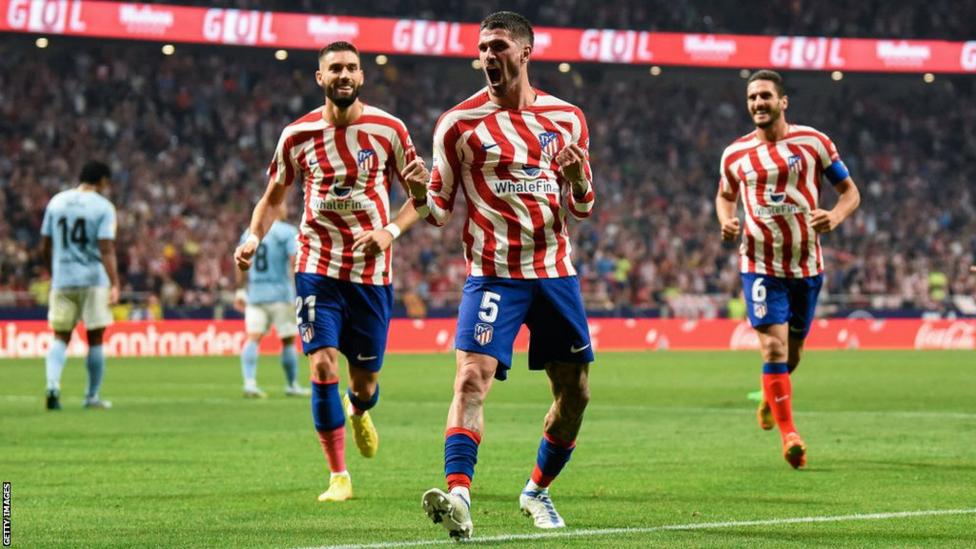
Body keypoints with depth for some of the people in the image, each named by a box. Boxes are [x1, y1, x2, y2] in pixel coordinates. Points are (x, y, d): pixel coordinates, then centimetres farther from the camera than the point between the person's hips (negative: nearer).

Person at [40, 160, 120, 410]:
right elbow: (106, 250, -15)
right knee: (95, 339, 8)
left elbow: (45, 247, 10)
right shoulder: (103, 207, -6)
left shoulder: (56, 202, 7)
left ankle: (53, 384, -17)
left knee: (60, 336, 6)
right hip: (93, 280, -3)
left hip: (62, 280, 3)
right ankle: (92, 397, 12)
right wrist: (115, 284, -16)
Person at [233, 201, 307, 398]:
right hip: (280, 293, -4)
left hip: (255, 293, 4)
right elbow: (295, 263, -14)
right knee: (288, 339, 7)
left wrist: (241, 290, 22)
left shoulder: (249, 232, 11)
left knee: (253, 338, -2)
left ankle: (249, 382, -17)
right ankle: (291, 385, 15)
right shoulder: (287, 232, -6)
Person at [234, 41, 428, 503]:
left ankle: (358, 411, 47)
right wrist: (253, 238, -8)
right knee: (323, 368, -15)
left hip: (371, 273, 0)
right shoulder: (298, 135, -2)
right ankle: (338, 477, -5)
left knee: (364, 384, 7)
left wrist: (391, 231, -13)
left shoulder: (388, 129, -3)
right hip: (318, 269, 0)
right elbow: (272, 198, 11)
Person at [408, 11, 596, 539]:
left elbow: (582, 207, 13)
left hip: (555, 270, 4)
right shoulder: (459, 123, -2)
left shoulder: (566, 117, 7)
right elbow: (439, 209, 1)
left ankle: (537, 490, 28)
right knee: (472, 378, -21)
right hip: (493, 273, -4)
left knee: (574, 391, 8)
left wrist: (579, 182, -10)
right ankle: (458, 496, -29)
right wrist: (420, 197, -21)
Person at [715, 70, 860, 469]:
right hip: (760, 265, -1)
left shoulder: (814, 143, -3)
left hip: (806, 264, 1)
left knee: (792, 350, 13)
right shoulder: (735, 154, 1)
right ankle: (789, 433, -12)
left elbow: (849, 191, 3)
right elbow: (725, 195, 19)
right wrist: (726, 221, -3)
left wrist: (836, 216, -19)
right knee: (773, 346, -14)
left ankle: (771, 398, 45)